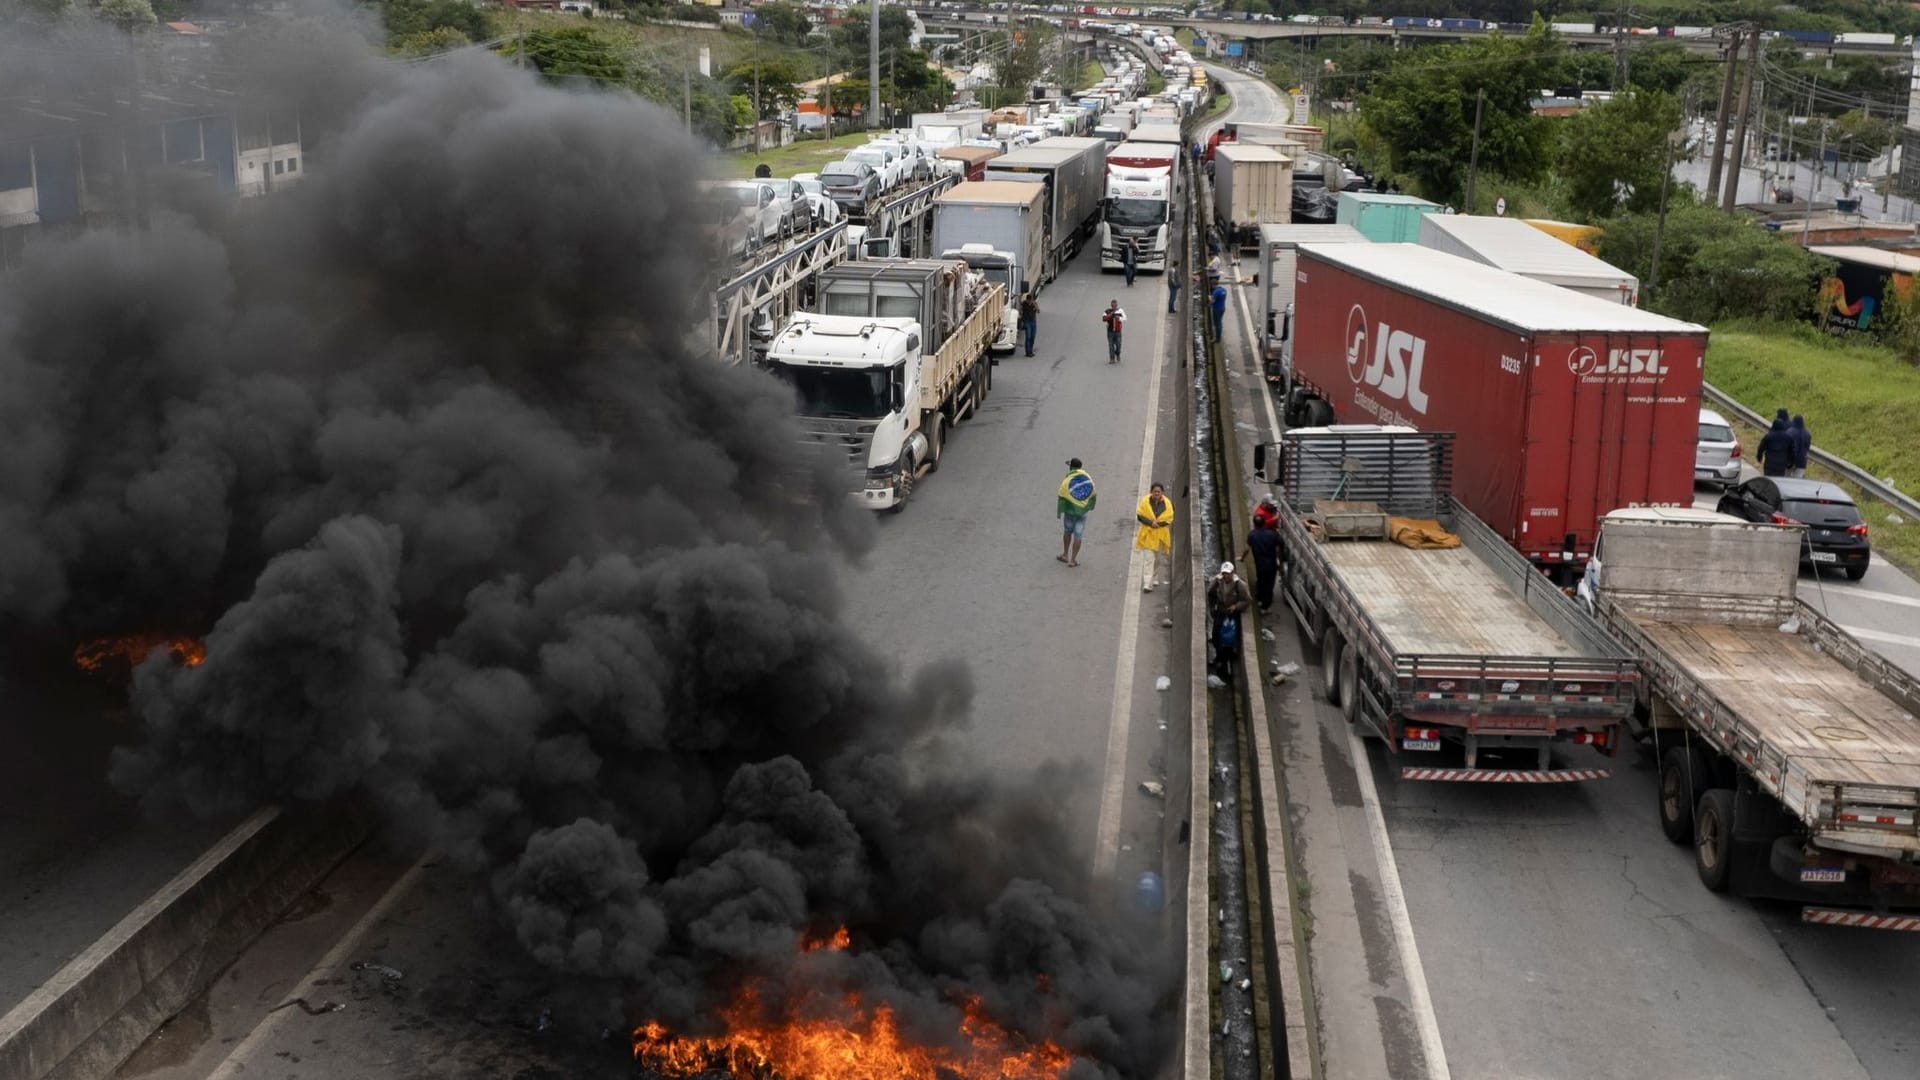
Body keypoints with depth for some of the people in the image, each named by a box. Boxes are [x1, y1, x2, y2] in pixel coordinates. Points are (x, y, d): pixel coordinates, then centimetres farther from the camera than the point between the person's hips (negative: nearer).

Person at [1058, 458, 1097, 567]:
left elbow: (1062, 498, -13)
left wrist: (1059, 512, -6)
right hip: (1083, 511, 2)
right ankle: (1073, 560, 7)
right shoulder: (1088, 478, -1)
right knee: (1078, 536, 5)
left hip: (1070, 510, -2)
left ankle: (1065, 555, 29)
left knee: (1067, 532, 21)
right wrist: (1090, 506, 22)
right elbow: (1093, 494, 7)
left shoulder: (1067, 480, -13)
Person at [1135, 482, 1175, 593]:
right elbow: (1140, 516, -7)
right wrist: (1151, 523, -21)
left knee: (1157, 558, 16)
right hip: (1147, 534, -2)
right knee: (1149, 558, -9)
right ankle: (1148, 584, -11)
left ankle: (1154, 579, 37)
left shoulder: (1167, 503, -5)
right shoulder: (1145, 501, -8)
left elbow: (1169, 519, -6)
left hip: (1161, 534, 2)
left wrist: (1157, 523, -20)